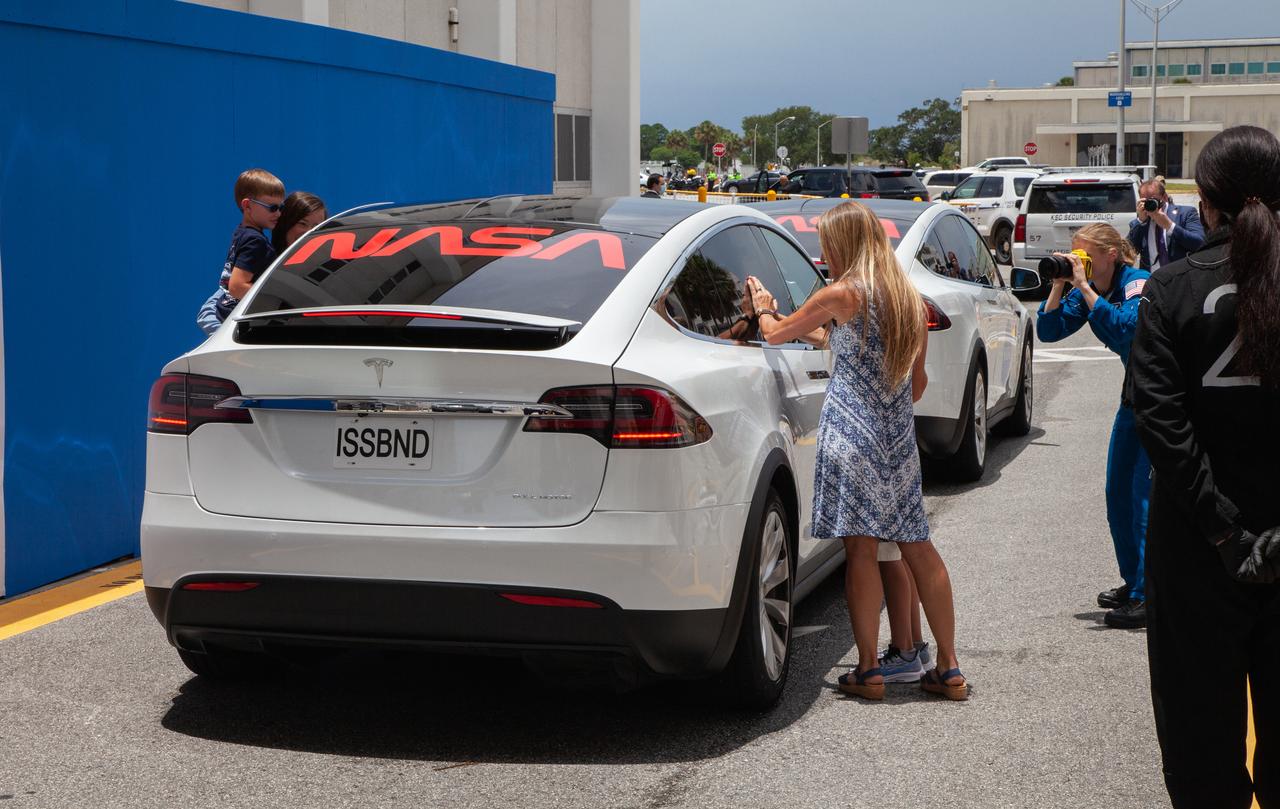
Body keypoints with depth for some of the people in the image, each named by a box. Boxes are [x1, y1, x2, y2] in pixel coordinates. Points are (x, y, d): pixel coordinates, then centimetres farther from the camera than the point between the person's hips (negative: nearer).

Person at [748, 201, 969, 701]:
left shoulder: (841, 296, -7)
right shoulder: (911, 300, 12)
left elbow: (775, 334, 5)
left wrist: (764, 308, 26)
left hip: (851, 433, -6)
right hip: (899, 437, 6)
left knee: (860, 547, -2)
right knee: (917, 547, 9)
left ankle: (868, 670, 0)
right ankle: (949, 669, 11)